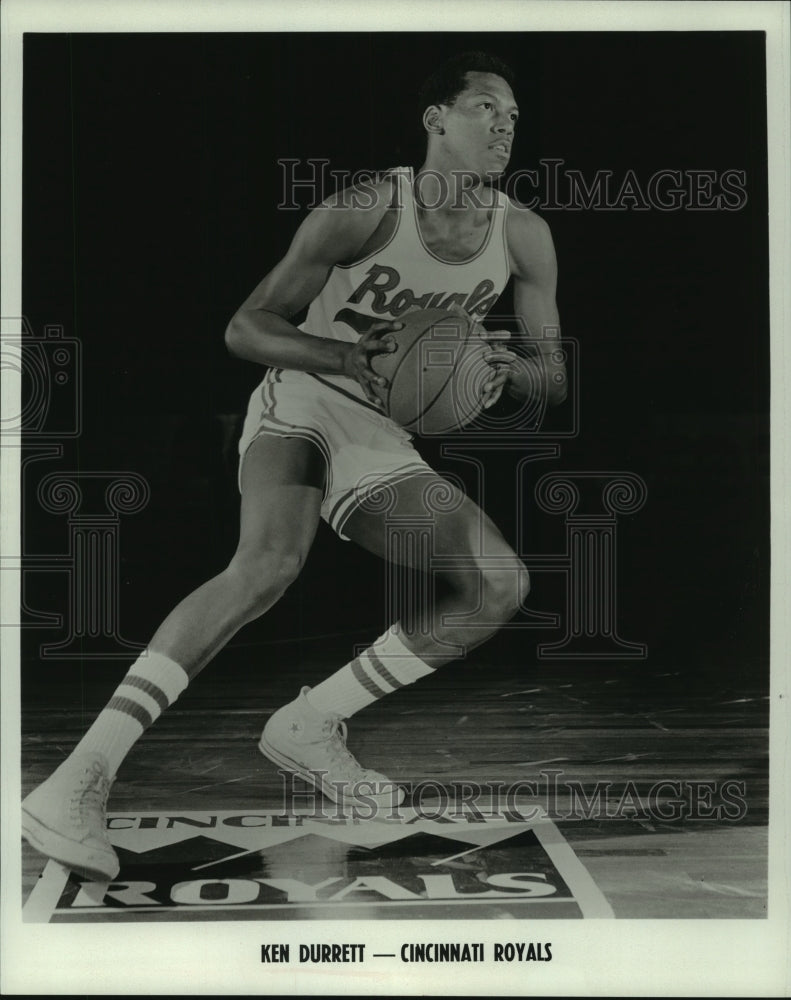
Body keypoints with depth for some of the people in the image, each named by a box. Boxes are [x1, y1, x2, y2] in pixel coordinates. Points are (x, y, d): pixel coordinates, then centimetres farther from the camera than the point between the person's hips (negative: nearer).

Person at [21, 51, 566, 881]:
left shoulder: (524, 237, 1)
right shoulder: (367, 211, -14)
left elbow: (554, 375, 8)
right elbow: (244, 330, -13)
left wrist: (504, 370, -16)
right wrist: (357, 361, -28)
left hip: (384, 440, 6)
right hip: (303, 401, -6)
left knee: (501, 587, -6)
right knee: (271, 560, -35)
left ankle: (309, 726, 2)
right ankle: (81, 778, -38)